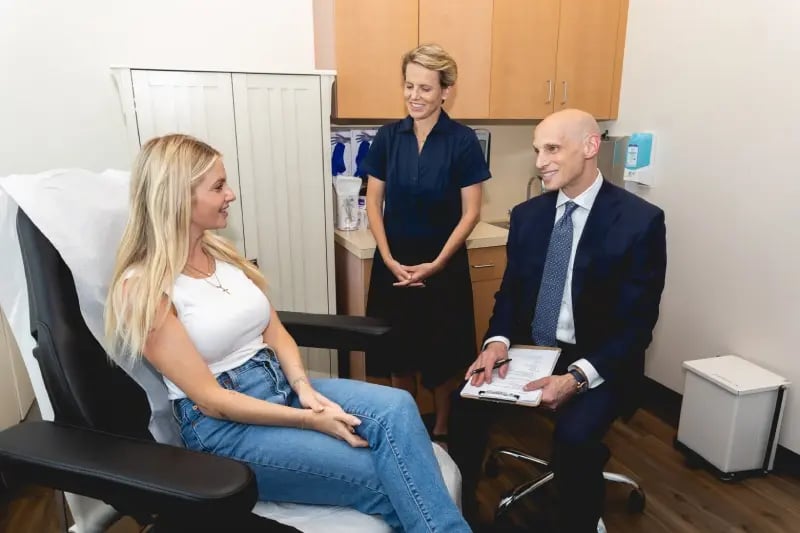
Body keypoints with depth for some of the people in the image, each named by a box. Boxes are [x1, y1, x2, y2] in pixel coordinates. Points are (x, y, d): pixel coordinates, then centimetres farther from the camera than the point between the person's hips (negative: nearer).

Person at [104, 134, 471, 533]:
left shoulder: (221, 252, 9)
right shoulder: (141, 288, -13)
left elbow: (276, 332, 8)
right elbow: (210, 399, -15)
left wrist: (303, 388, -11)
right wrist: (309, 420, -18)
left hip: (281, 386, 6)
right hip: (223, 427, -6)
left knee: (396, 408, -21)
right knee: (387, 477, -20)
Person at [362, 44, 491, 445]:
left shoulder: (463, 141, -8)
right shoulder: (388, 137, 0)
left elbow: (470, 213, -7)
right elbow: (373, 203, 1)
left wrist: (436, 264, -13)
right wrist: (390, 260, -9)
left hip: (443, 265, -2)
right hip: (394, 263, 3)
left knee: (442, 353, 9)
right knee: (398, 349, 11)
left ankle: (441, 430, 32)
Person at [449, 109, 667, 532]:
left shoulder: (640, 220, -12)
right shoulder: (526, 215, 3)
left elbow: (637, 322, -14)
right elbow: (510, 291, 6)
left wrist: (577, 377, -26)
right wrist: (498, 341, -15)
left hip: (598, 362, -4)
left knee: (574, 435, -30)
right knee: (468, 404, -17)